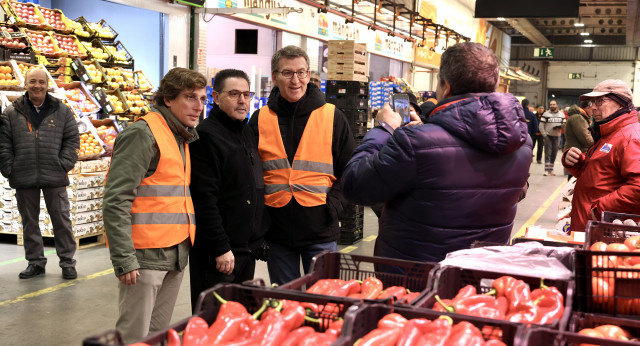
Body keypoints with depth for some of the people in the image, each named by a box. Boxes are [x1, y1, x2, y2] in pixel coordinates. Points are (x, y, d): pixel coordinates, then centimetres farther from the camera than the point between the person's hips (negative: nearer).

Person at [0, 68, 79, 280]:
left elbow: (72, 140, 4)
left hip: (54, 177, -1)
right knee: (29, 222, 11)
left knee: (61, 220, 5)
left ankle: (67, 262, 15)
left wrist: (63, 165, -6)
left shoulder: (62, 111, 4)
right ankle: (35, 262, 23)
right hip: (23, 179, 1)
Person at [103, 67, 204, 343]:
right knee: (136, 336, -2)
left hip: (176, 255, 8)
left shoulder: (181, 137, 15)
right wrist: (124, 259, -21)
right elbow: (115, 201, -17)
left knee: (160, 332, 15)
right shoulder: (142, 134, -12)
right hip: (146, 256, -8)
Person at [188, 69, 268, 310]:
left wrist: (258, 240, 16)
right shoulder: (206, 135, -14)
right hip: (218, 252, -8)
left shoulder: (247, 133, 14)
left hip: (248, 248, 9)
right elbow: (204, 199, -19)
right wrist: (220, 247, -21)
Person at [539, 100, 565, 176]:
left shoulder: (561, 114, 10)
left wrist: (560, 126, -11)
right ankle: (546, 170, -10)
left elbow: (564, 124, 12)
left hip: (557, 136, 4)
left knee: (554, 154, 8)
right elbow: (541, 125, -5)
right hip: (548, 136, -4)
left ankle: (551, 170, 16)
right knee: (547, 153, -8)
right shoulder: (546, 114, -2)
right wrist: (544, 135, -12)